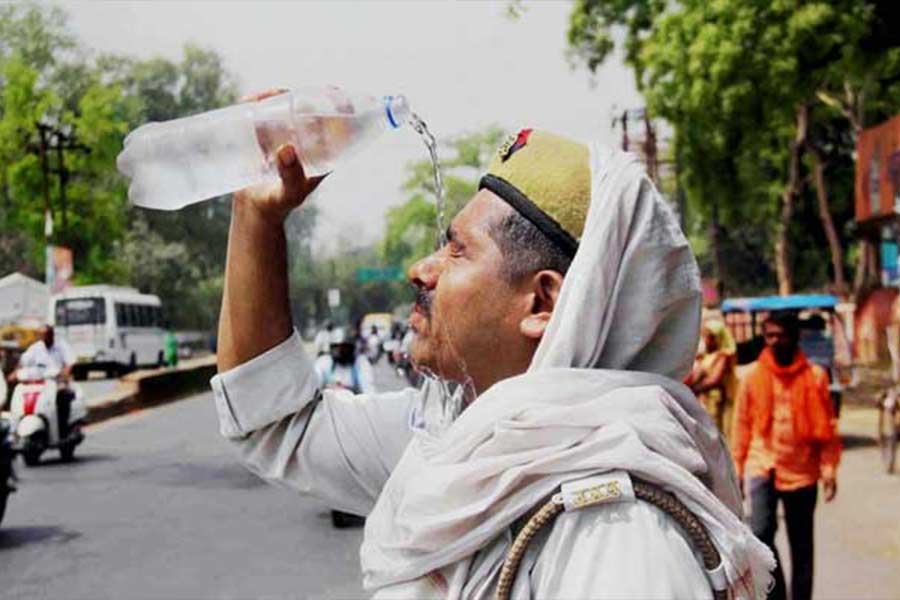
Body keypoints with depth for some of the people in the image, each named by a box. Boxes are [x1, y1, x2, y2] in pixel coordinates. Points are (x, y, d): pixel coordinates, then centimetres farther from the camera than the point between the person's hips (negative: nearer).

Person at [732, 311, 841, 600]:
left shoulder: (815, 376, -1)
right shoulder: (753, 375, 2)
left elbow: (827, 427, 2)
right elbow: (742, 424, 6)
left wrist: (829, 469, -4)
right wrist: (737, 469, 6)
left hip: (801, 470, 0)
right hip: (762, 466, 0)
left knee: (801, 546, 10)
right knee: (761, 532, -16)